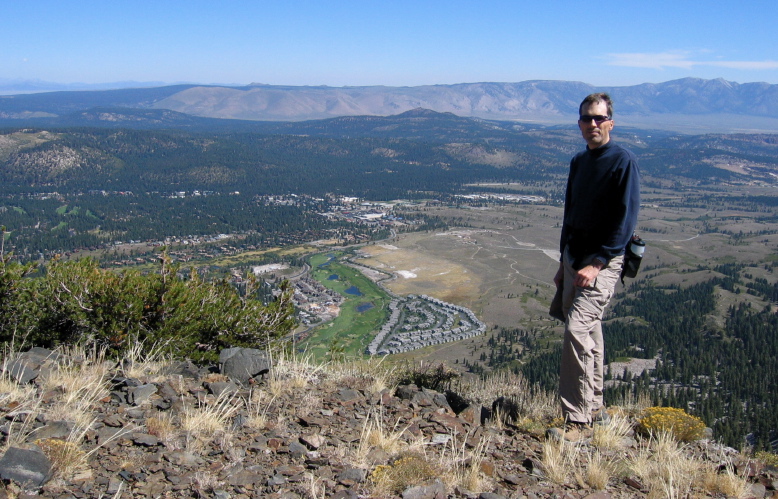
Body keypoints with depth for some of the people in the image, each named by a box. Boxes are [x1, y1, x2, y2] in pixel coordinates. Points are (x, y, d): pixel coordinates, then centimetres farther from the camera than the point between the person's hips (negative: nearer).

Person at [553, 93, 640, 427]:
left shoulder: (623, 162, -10)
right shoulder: (578, 162, 14)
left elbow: (626, 220, -16)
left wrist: (597, 264, -21)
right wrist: (563, 264, 18)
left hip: (603, 262, -8)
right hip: (574, 259, 8)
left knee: (577, 329, -18)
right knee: (590, 331, 14)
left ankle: (577, 419, -13)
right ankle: (593, 407, 25)